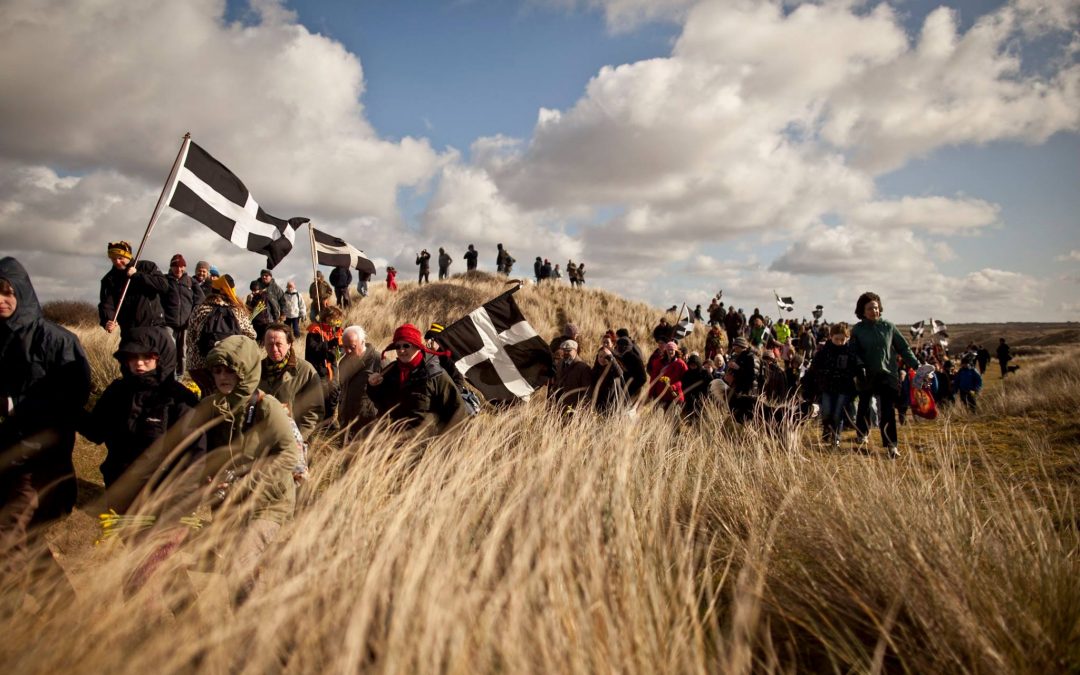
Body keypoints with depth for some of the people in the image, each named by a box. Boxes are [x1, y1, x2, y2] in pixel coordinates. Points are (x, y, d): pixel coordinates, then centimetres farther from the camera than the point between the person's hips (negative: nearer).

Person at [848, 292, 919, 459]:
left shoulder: (888, 327, 0)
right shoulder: (857, 330, 0)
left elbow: (903, 348, 4)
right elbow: (854, 353, 3)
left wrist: (917, 365, -2)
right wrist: (859, 367, -15)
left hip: (888, 374, -1)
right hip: (866, 376, 1)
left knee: (888, 410, -9)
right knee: (864, 407, 15)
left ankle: (891, 444, -7)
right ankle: (862, 434, 37)